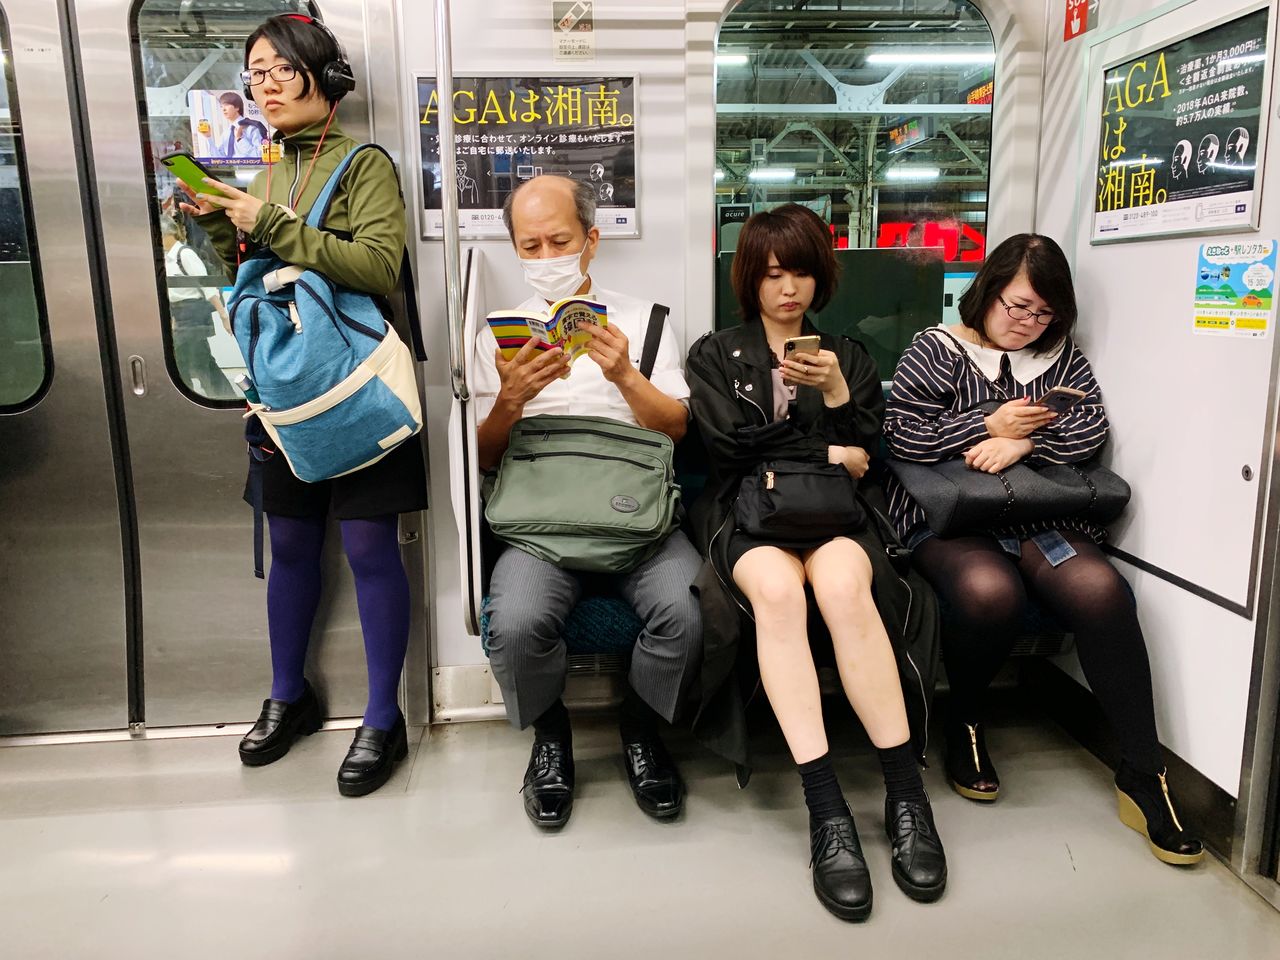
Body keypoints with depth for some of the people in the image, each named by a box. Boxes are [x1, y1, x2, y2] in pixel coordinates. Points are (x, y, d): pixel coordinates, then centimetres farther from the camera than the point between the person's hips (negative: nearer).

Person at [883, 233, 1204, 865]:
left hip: (1043, 518, 4)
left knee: (1099, 590, -28)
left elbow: (1092, 429, 4)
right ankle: (966, 720, -4)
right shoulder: (936, 350, 8)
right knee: (989, 591, -36)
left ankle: (1143, 774, -14)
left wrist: (1023, 442, -13)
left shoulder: (1061, 357, 19)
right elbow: (902, 435, -4)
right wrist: (990, 424, -7)